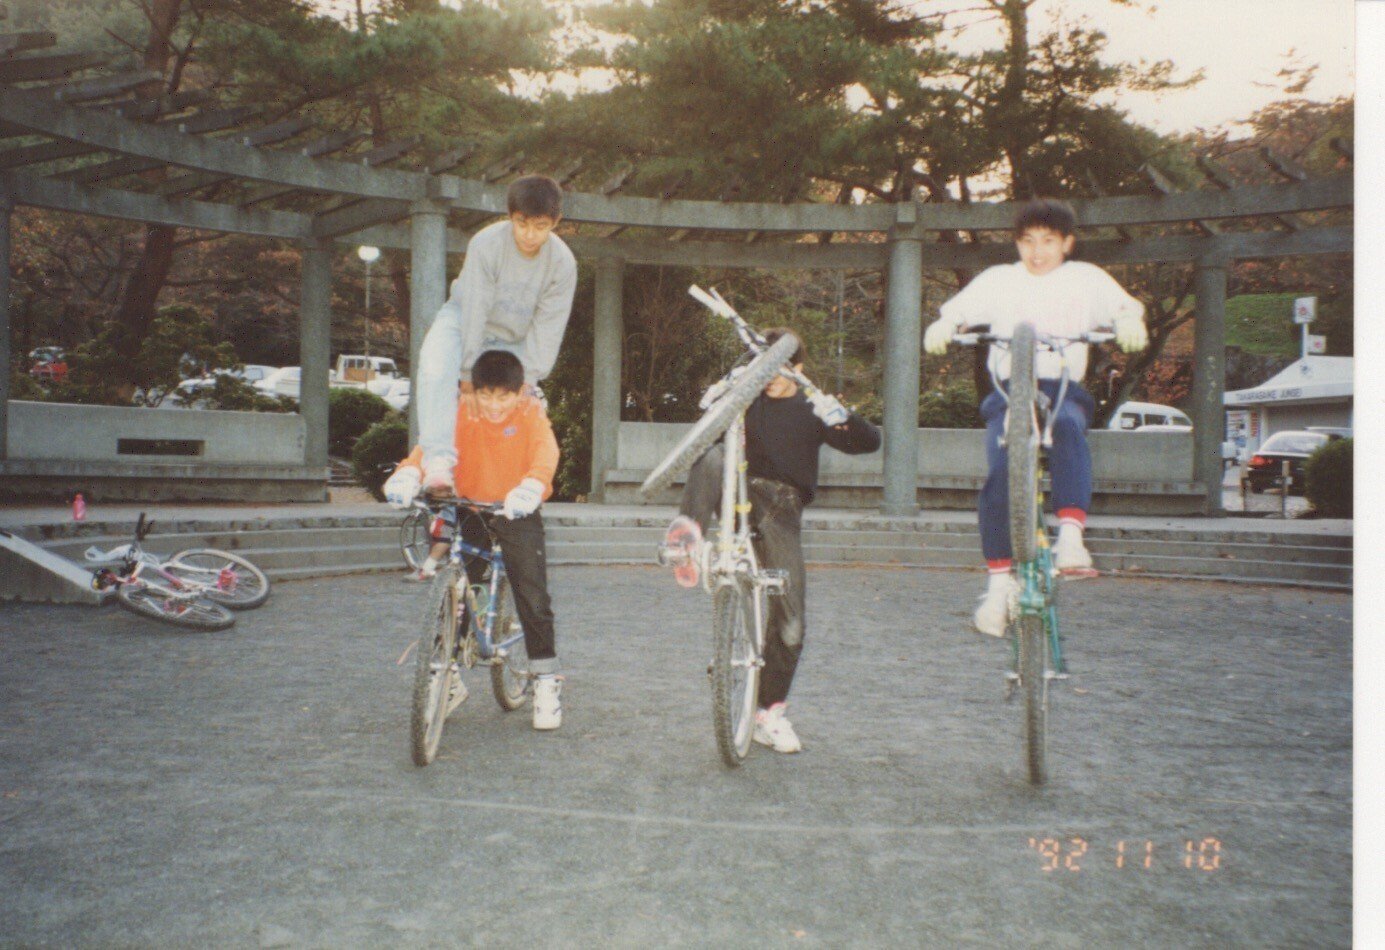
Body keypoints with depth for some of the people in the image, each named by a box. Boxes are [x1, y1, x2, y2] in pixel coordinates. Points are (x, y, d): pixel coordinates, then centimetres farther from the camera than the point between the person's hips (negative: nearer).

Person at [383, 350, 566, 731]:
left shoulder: (532, 416, -10)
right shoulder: (462, 415, -8)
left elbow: (545, 453, -28)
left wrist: (531, 488, -50)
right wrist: (408, 474, -45)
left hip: (517, 514, -2)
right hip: (470, 510, 2)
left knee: (533, 599, -6)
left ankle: (546, 678, 10)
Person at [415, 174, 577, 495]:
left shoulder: (563, 263, -21)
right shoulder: (487, 244, -28)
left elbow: (548, 327, -16)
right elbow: (475, 310, -26)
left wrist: (527, 379, -20)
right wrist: (468, 376, -24)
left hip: (514, 339, 4)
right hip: (465, 319, -3)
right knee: (436, 366, -32)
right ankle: (438, 460, -38)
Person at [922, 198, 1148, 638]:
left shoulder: (1086, 278, 16)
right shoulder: (998, 279, 15)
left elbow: (1124, 305, 7)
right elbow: (958, 309, 8)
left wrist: (1130, 322, -17)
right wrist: (942, 327, -16)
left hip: (1064, 388, 0)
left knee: (1069, 425, -37)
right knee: (1000, 473, -21)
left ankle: (1071, 535, -41)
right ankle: (999, 581, -11)